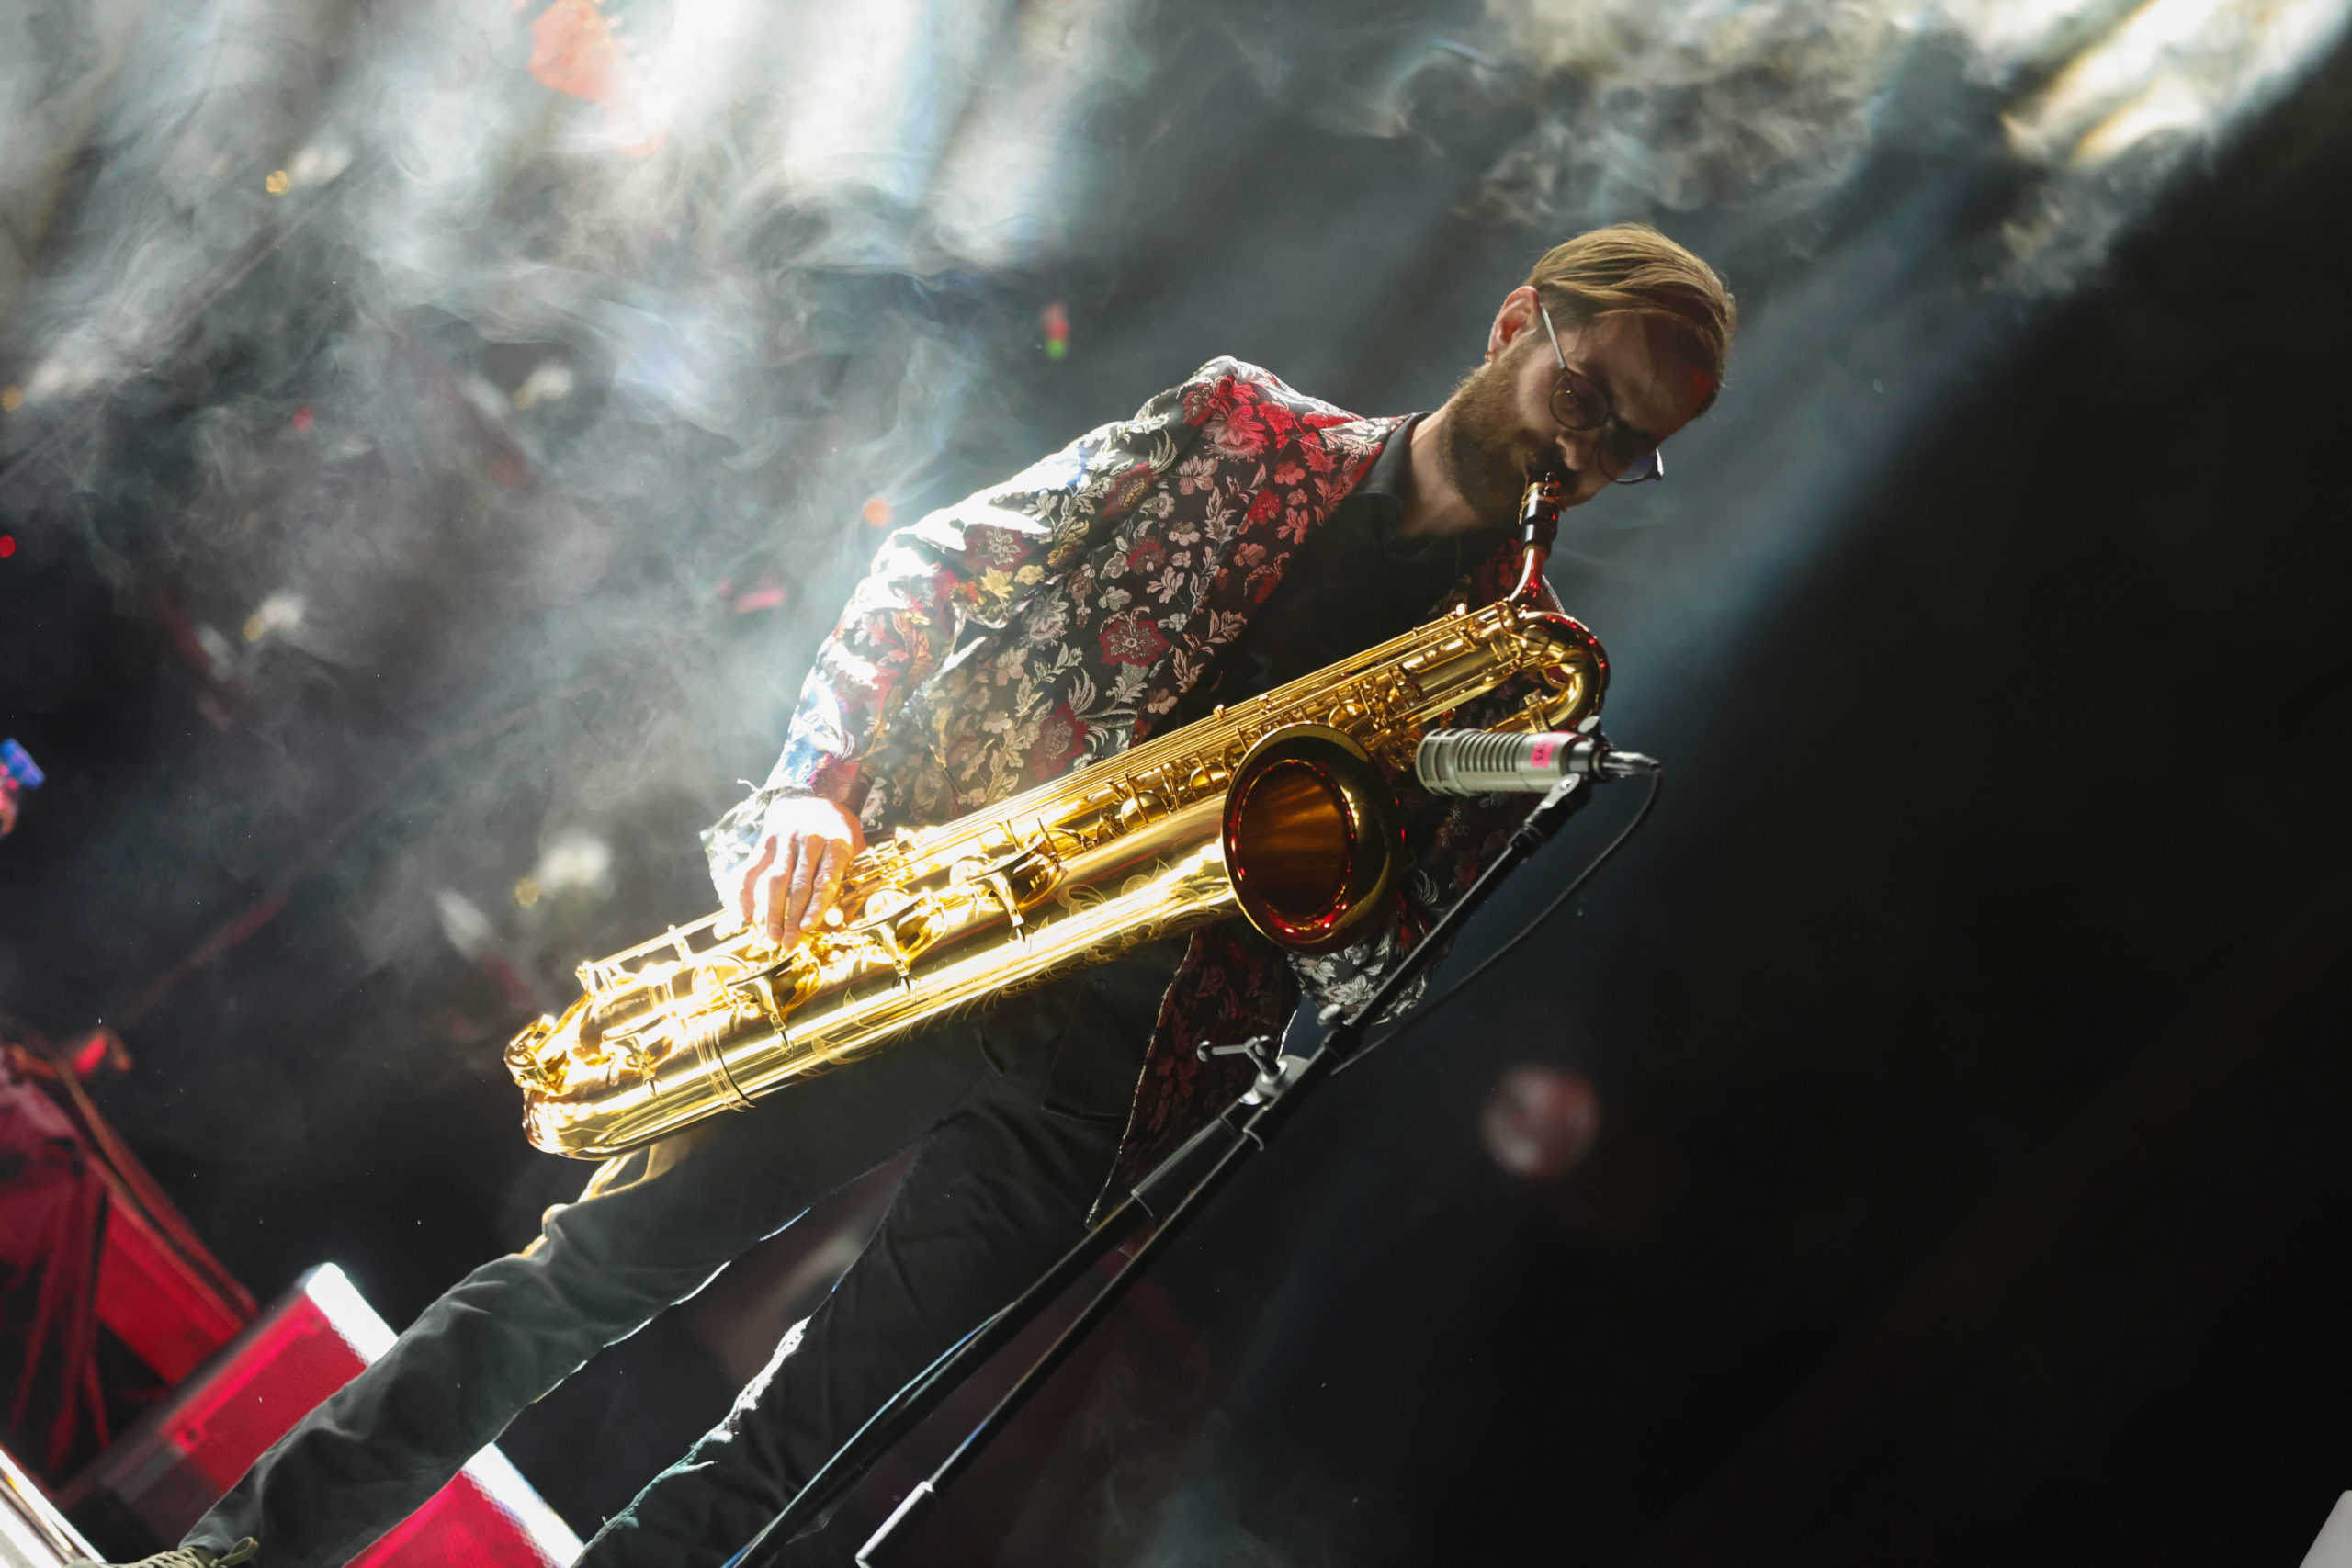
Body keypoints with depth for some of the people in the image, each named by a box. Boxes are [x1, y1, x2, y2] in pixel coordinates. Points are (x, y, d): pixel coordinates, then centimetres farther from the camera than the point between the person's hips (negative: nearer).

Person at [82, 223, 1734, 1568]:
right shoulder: (1244, 428, 7)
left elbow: (1401, 974, 5)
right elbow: (934, 567, 5)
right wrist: (818, 783, -9)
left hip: (1104, 1067, 0)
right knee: (591, 1267, 3)